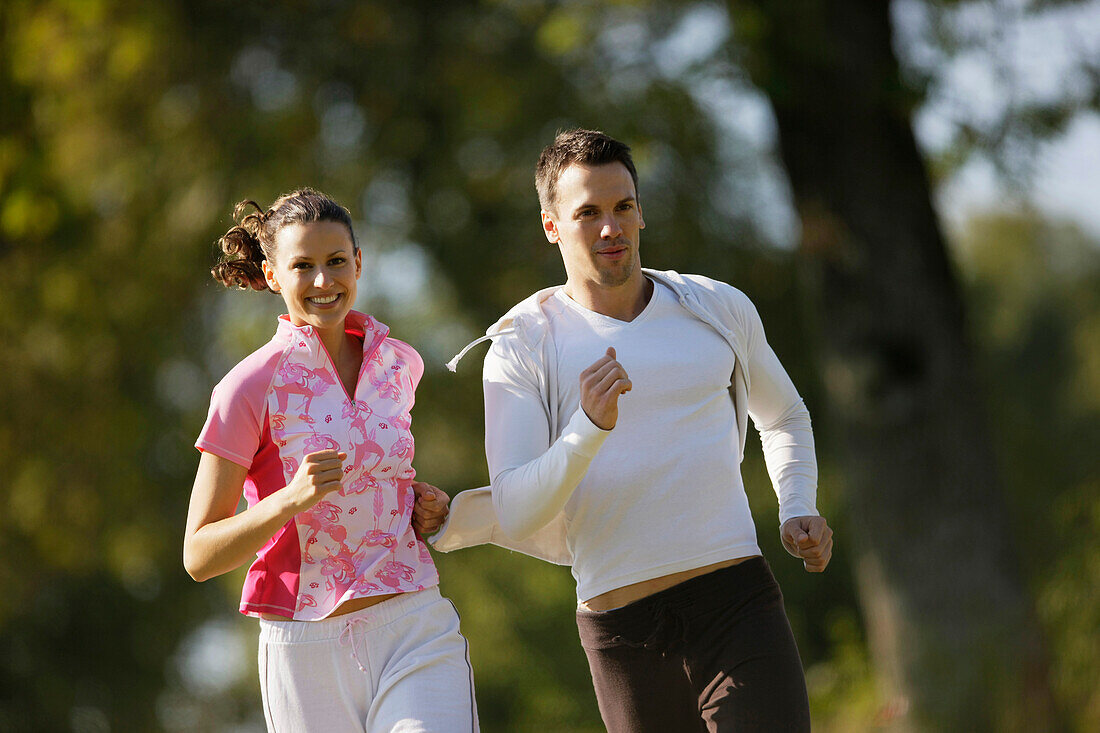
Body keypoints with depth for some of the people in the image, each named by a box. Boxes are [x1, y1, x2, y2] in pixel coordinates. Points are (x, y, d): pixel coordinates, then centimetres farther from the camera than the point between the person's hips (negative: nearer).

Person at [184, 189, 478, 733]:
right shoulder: (251, 387, -7)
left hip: (417, 633, 3)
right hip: (307, 647, -3)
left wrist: (423, 507, 9)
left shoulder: (398, 363, 8)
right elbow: (200, 556, -8)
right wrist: (291, 499, -23)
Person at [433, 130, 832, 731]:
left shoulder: (719, 309, 12)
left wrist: (798, 512, 14)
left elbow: (784, 416, 33)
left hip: (740, 599, 1)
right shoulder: (521, 348, 2)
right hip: (623, 633, -1)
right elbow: (514, 517, -8)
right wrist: (590, 428, -24)